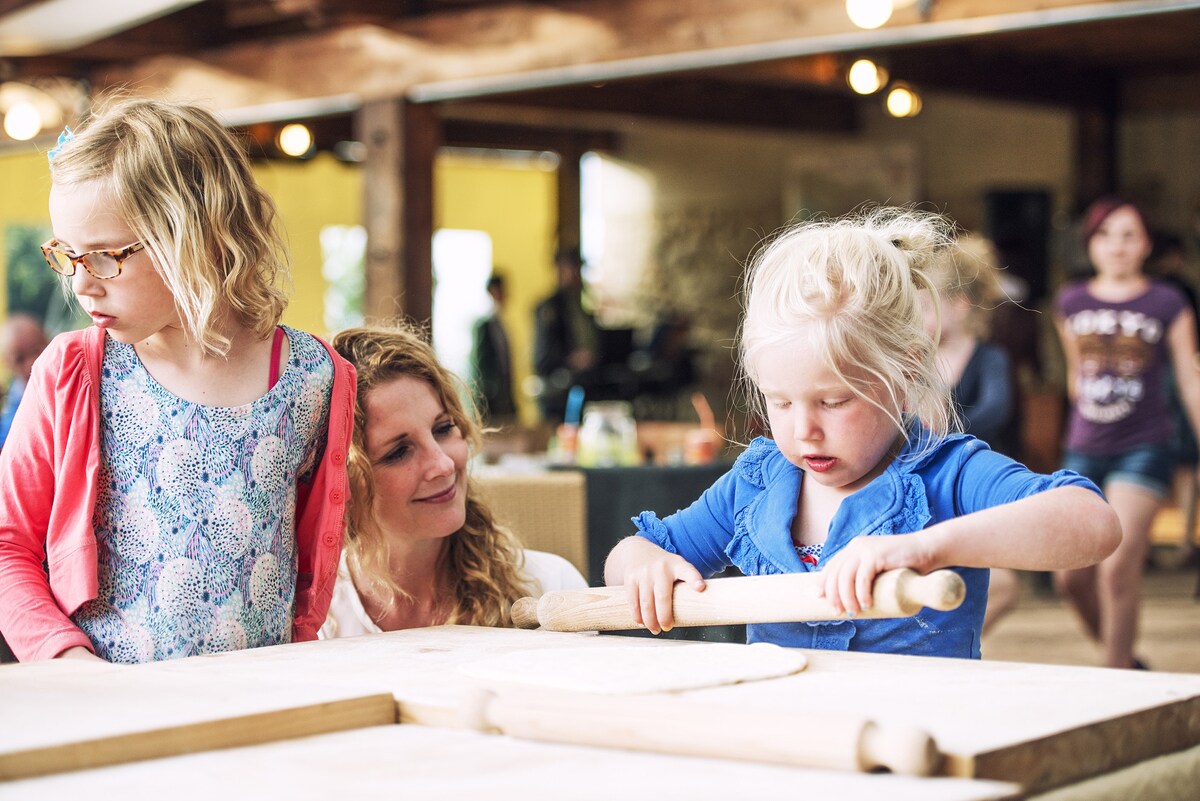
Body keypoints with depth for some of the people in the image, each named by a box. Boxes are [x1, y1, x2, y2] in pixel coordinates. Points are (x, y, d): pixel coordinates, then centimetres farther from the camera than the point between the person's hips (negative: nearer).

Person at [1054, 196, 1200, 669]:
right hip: (1083, 452, 4)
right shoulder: (1071, 303, 7)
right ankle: (1124, 661, 23)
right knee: (1071, 577, 1)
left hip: (1143, 449, -4)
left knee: (1117, 569, -14)